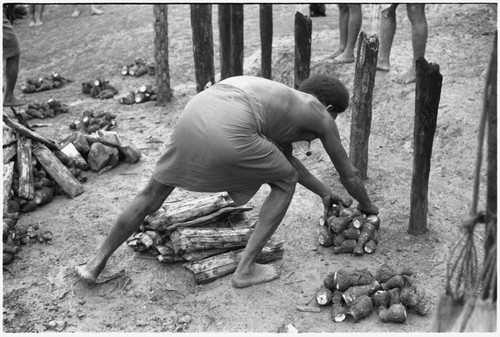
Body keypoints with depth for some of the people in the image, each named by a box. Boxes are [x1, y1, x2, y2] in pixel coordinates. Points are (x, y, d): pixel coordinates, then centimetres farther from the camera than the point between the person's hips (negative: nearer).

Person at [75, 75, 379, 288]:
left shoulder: (282, 98, 39)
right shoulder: (320, 115, 22)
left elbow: (286, 158, 50)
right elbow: (349, 174, 31)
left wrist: (325, 193, 56)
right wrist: (368, 206, 50)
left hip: (192, 117, 7)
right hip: (229, 134, -7)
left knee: (152, 193, 25)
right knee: (285, 183, 20)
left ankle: (96, 264, 33)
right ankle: (246, 268, 20)